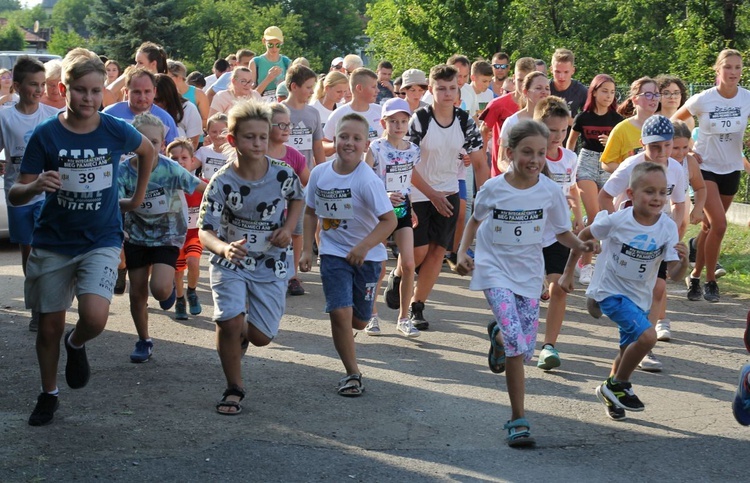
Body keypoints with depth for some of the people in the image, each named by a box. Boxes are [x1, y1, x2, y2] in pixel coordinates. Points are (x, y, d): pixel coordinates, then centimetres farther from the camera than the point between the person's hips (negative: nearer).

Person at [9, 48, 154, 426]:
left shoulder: (116, 132, -8)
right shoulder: (45, 135, -11)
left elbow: (148, 151, 16)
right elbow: (15, 195, -10)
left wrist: (138, 197, 18)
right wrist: (35, 186, -31)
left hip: (101, 241, -1)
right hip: (52, 243, 1)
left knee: (95, 318, -21)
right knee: (50, 325, 9)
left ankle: (77, 344, 15)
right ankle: (48, 394, 33)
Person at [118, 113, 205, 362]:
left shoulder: (170, 169, -22)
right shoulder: (124, 171, -18)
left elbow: (202, 188, -16)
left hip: (168, 234, -2)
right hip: (137, 236, 2)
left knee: (159, 288, -21)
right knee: (137, 293, 8)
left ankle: (169, 287, 18)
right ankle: (144, 341, 30)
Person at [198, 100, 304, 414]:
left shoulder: (283, 174, -13)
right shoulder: (222, 183, -20)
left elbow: (297, 198, 11)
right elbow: (205, 231, -24)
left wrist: (288, 228, -7)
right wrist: (224, 248, -46)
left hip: (271, 264, 2)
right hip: (230, 262, -2)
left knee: (261, 336, 0)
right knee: (229, 321, -22)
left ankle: (242, 336, 40)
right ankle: (234, 389, 0)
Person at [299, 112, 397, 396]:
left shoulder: (367, 180, -19)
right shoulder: (319, 173, -6)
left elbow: (389, 220, -18)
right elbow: (311, 212, 9)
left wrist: (364, 247, -29)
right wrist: (307, 249, 3)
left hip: (366, 255, -1)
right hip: (333, 253, 1)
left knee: (358, 321, 8)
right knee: (340, 312, -14)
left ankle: (344, 338, 46)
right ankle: (352, 373, 2)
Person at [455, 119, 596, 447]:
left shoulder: (550, 192, -6)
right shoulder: (493, 189, -8)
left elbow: (561, 232, 4)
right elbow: (475, 220, 10)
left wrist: (580, 245, -16)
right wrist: (462, 252, -3)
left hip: (528, 275, 3)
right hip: (495, 271, -3)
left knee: (524, 351, 4)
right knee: (516, 342, -21)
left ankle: (498, 335, 42)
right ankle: (518, 419, -11)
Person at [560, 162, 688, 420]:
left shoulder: (668, 228, -14)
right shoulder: (616, 220, -20)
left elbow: (674, 275, -16)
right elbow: (584, 236, -2)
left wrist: (683, 262, -38)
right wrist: (568, 272, 3)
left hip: (639, 297, 5)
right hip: (609, 290, -5)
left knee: (628, 352, 19)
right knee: (647, 336, -24)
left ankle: (611, 393, 45)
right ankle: (618, 385, -3)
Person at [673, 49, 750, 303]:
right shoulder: (703, 100, -14)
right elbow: (673, 122, 1)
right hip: (705, 167, -3)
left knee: (710, 227, 11)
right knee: (719, 225, -15)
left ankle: (695, 276, 28)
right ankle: (710, 282, 0)